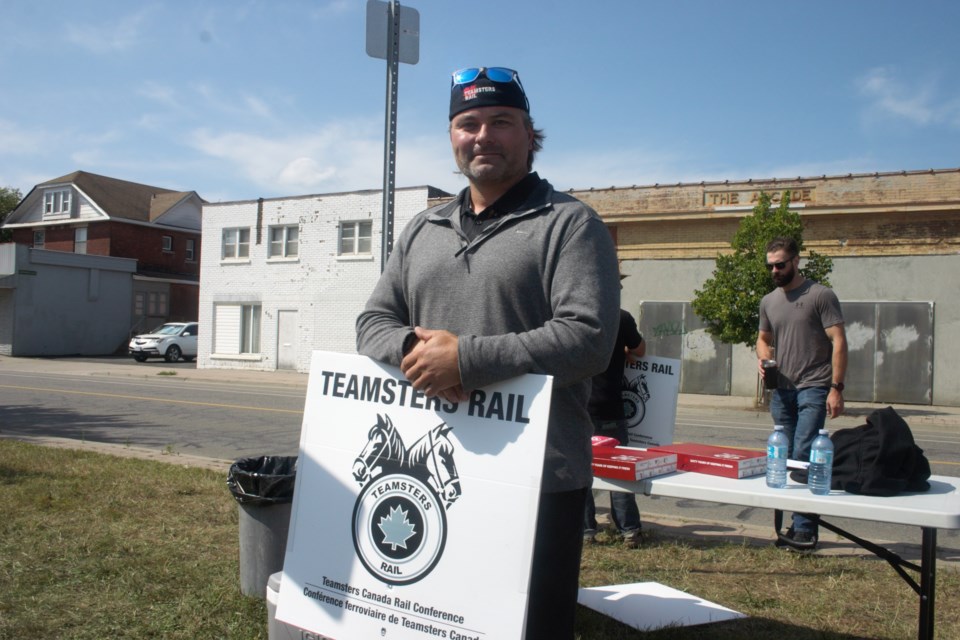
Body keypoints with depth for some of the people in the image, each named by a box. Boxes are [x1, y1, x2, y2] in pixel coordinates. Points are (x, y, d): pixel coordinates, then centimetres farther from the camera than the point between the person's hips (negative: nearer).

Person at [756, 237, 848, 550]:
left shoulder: (821, 295, -4)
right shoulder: (768, 301, 14)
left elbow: (838, 342, -7)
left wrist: (836, 388, -14)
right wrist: (763, 357, 2)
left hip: (813, 389, -6)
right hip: (782, 390, 6)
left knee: (803, 457, -13)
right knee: (787, 459, 8)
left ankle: (805, 528, -6)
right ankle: (799, 524, 18)